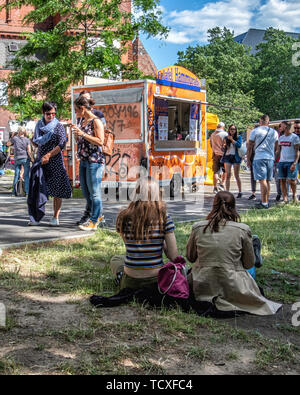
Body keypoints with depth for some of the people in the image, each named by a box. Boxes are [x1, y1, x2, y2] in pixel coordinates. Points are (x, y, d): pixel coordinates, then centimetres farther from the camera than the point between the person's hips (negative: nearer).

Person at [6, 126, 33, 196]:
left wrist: (12, 137, 22)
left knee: (16, 175, 8)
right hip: (25, 158, -2)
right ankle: (27, 191, -3)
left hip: (17, 159, 2)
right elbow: (29, 151, -8)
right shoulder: (27, 140, -1)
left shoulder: (14, 138, 1)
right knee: (26, 176, 1)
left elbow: (8, 144, 17)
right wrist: (32, 159, -4)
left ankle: (14, 192, 7)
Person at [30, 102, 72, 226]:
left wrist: (48, 155, -18)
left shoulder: (59, 126, -2)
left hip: (55, 160, -3)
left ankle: (55, 217, 5)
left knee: (57, 190, -2)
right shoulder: (39, 125, 10)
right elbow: (35, 141, 12)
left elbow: (62, 145, -11)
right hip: (41, 160, 4)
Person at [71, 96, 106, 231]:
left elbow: (100, 141, -18)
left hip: (94, 161, -9)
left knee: (94, 191, -4)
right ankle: (97, 215, 31)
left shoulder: (96, 121, -9)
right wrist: (75, 133, 5)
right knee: (85, 190, 16)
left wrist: (83, 134, -19)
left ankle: (94, 221, 3)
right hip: (83, 160, 9)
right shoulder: (82, 121, 16)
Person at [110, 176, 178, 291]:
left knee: (115, 259, 36)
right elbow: (174, 257, -10)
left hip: (130, 283, 1)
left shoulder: (123, 217, -8)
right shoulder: (164, 218, -12)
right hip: (157, 281, -1)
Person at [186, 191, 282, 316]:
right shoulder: (243, 230, -9)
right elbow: (249, 264, 2)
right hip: (232, 290, -1)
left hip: (202, 289, 1)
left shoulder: (197, 228, -4)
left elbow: (190, 257, 9)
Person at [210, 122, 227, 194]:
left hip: (215, 154, 4)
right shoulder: (225, 134, -6)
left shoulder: (212, 135, 9)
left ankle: (215, 187, 2)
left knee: (215, 172, 4)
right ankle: (222, 184, 5)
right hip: (223, 154, -4)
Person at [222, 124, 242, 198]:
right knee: (228, 175, -4)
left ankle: (240, 192, 11)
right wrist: (224, 146, -5)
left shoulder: (238, 137, 3)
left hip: (235, 157, -2)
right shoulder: (226, 138, 11)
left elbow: (239, 145, -14)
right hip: (227, 157, 3)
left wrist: (232, 139, -12)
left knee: (236, 175, 0)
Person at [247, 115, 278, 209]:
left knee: (262, 181, -8)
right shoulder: (274, 132, 12)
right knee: (267, 181, 11)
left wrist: (248, 159, 5)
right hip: (271, 158, 5)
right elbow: (276, 147, 17)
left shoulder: (255, 131, -2)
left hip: (259, 158, -5)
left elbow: (250, 147, -1)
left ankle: (264, 203, -11)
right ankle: (266, 202, 16)